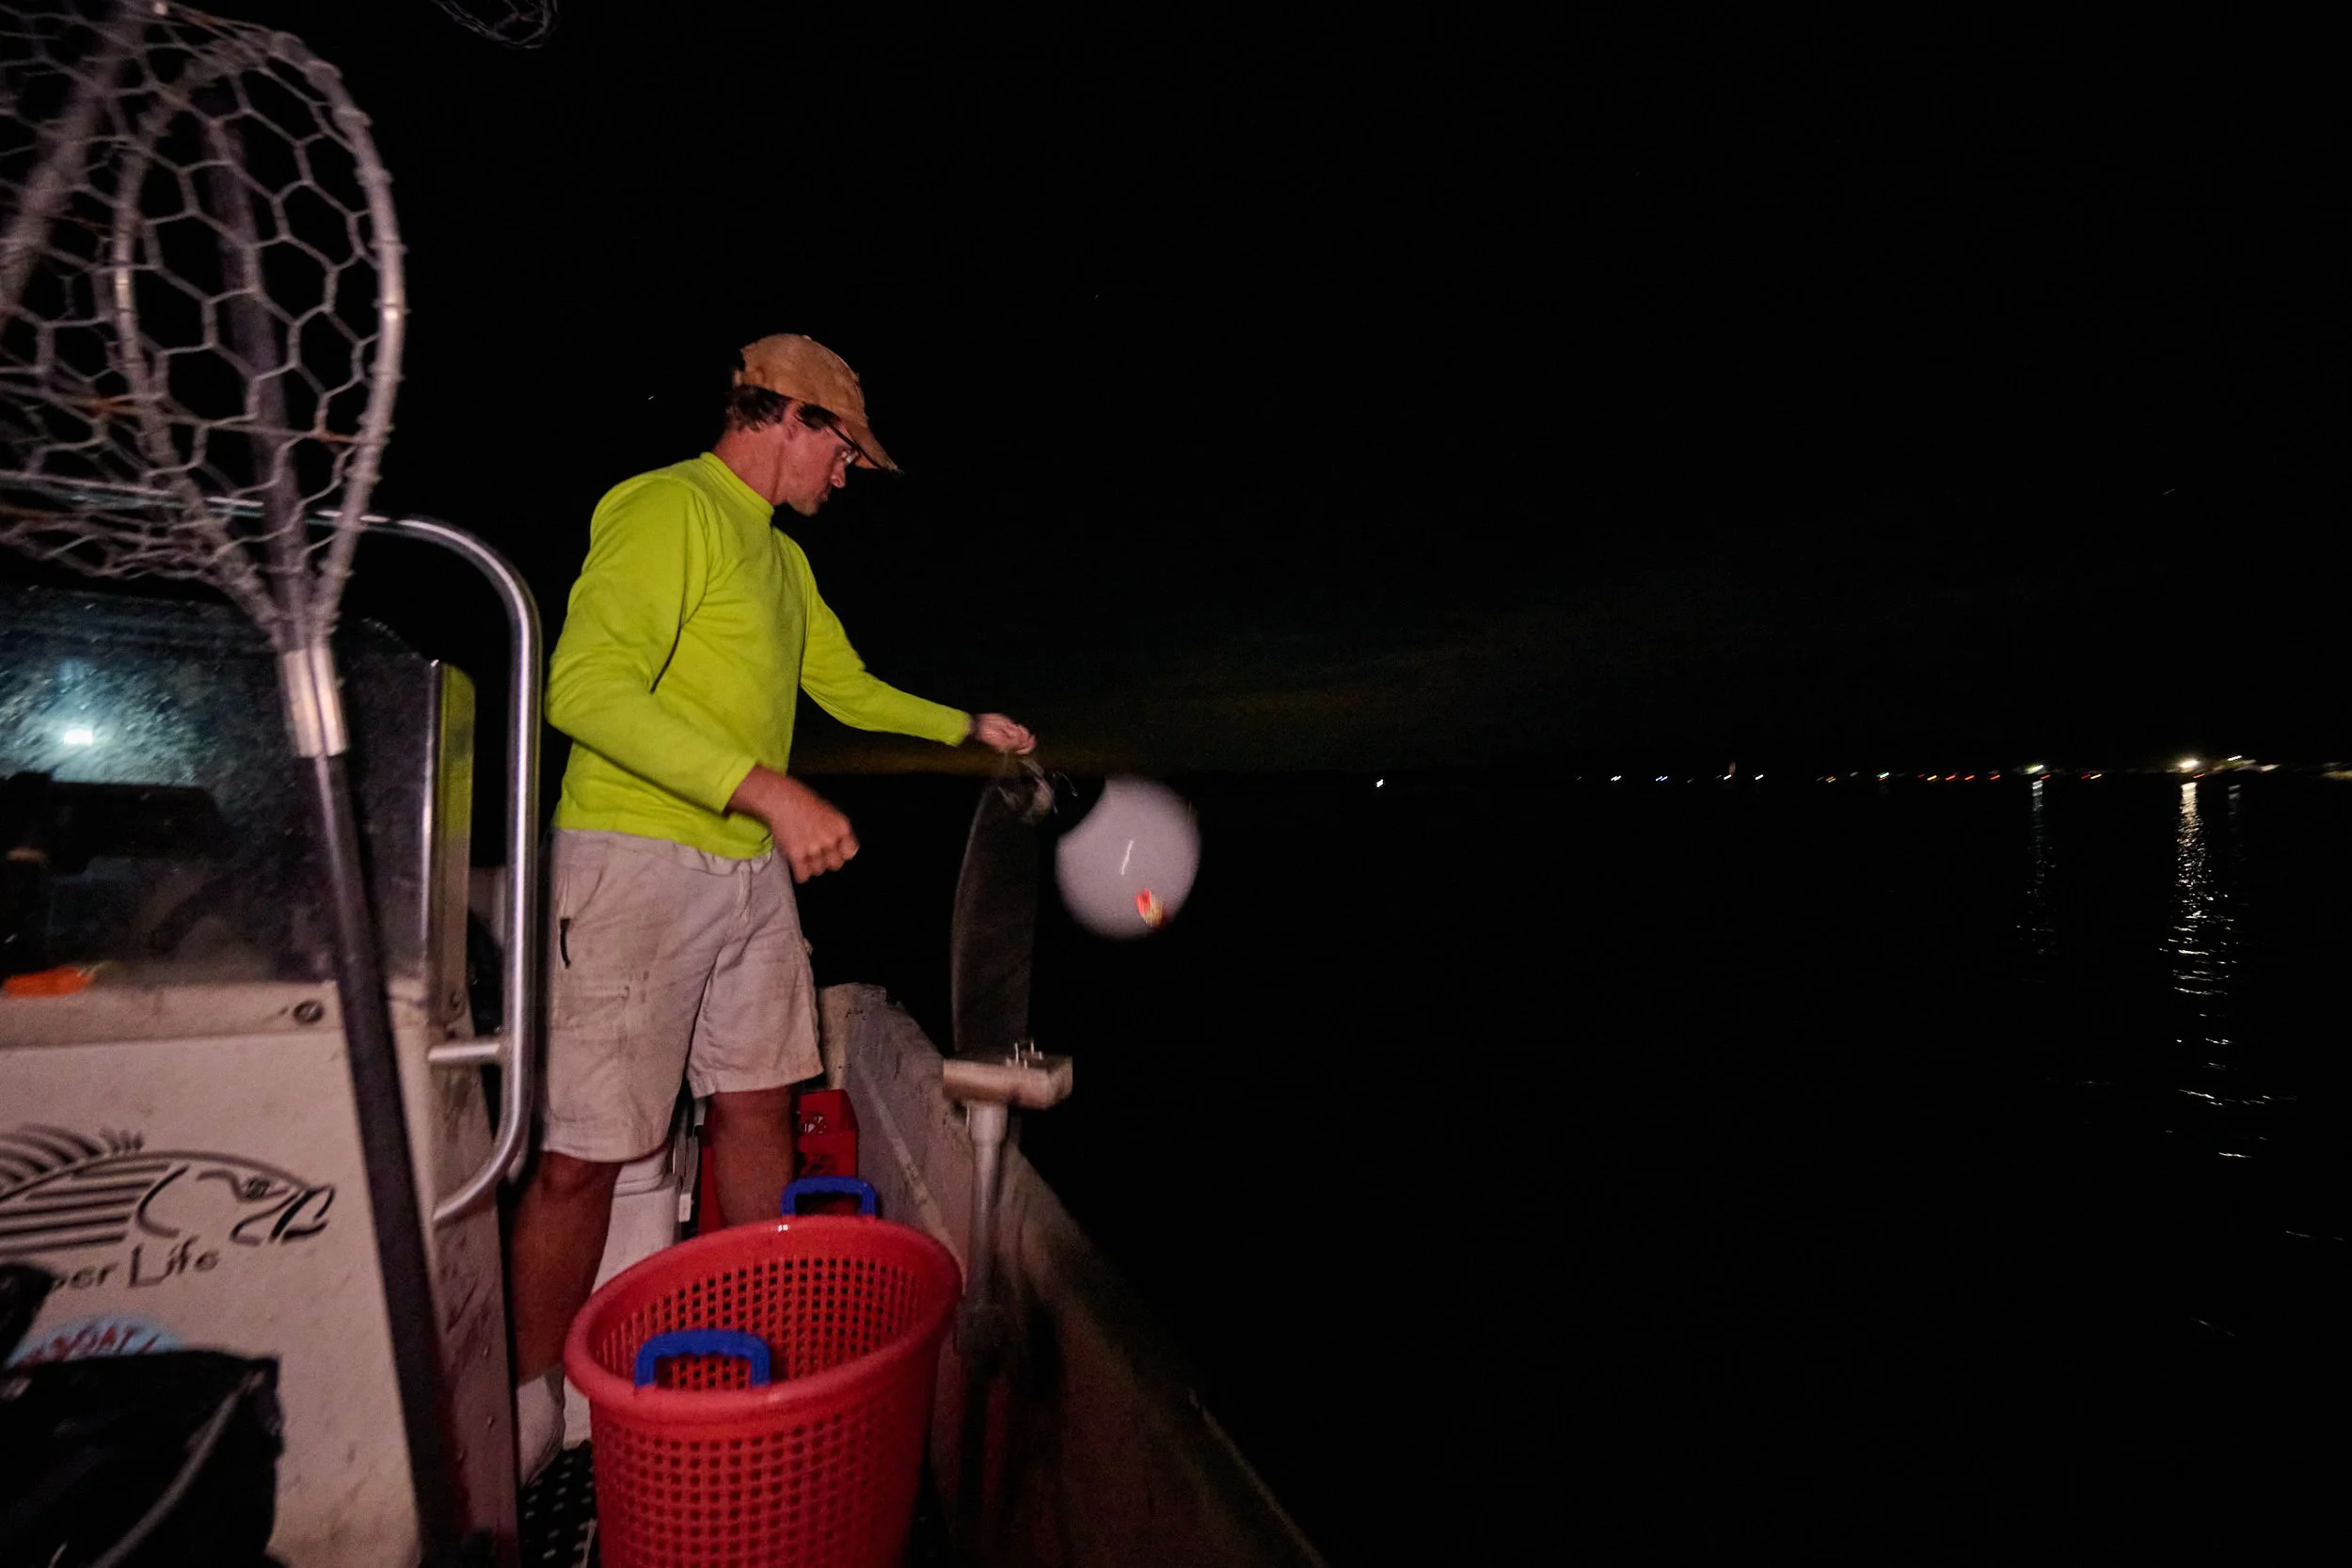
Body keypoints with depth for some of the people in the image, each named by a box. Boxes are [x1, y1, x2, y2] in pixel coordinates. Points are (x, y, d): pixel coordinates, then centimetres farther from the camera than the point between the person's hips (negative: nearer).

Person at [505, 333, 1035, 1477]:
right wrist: (768, 789, -28)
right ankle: (530, 1408, 21)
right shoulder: (667, 507, -10)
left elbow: (849, 688, 28)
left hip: (753, 870, 9)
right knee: (583, 1153, 0)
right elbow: (587, 686, -22)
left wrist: (969, 727, 27)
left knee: (757, 1107, 13)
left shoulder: (783, 557, 18)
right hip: (637, 860, -8)